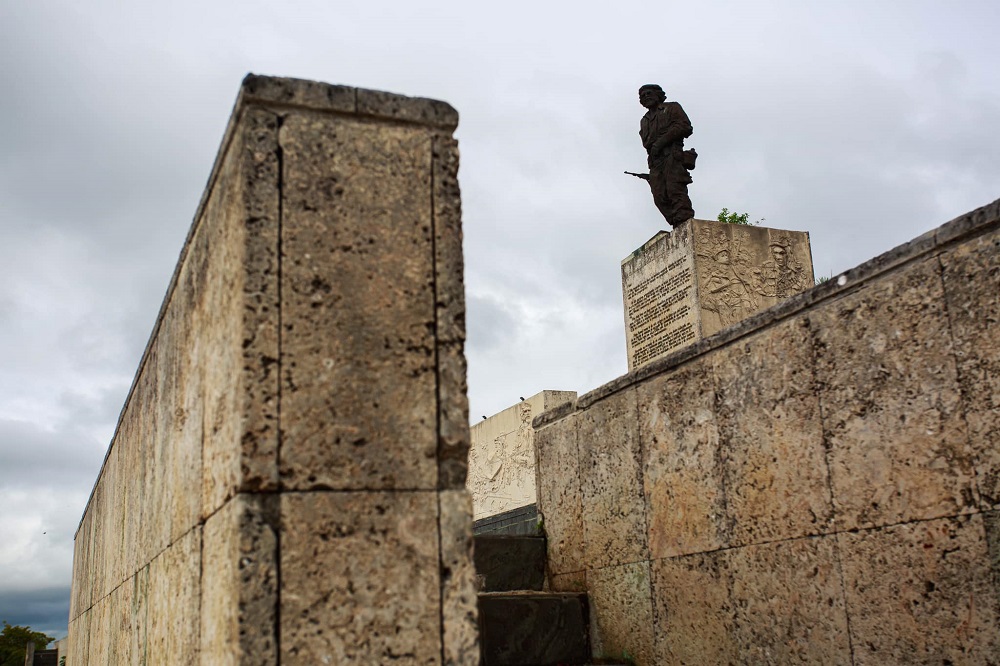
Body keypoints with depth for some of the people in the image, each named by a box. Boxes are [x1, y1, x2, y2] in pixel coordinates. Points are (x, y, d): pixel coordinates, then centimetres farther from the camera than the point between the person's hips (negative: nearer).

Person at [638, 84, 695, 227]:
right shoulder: (644, 121, 34)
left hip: (672, 156, -5)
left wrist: (662, 141, -7)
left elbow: (685, 127, 1)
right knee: (660, 197, -11)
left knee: (675, 190, -22)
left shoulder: (671, 108, 16)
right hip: (655, 161, 5)